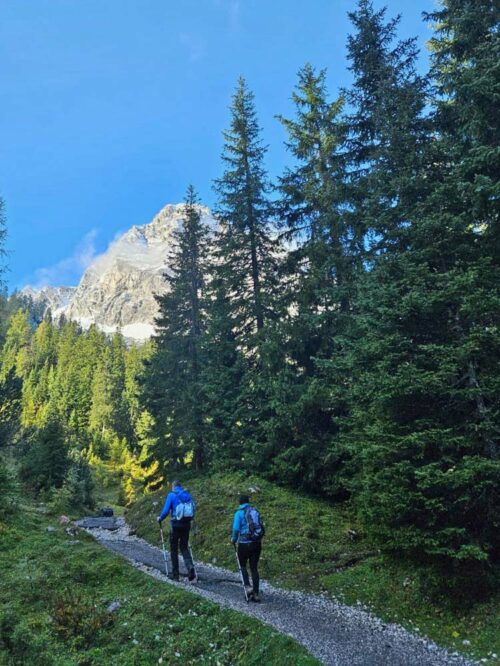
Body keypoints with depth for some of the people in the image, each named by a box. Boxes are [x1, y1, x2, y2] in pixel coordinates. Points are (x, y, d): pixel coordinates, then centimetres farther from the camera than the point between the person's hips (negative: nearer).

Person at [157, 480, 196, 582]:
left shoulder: (171, 495, -6)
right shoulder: (188, 495, 7)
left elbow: (166, 511, -11)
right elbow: (193, 509, 10)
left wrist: (160, 518, 9)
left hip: (175, 524, -4)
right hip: (187, 524, 4)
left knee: (174, 549, 10)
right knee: (184, 547, 14)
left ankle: (175, 575, 14)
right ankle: (190, 567, -10)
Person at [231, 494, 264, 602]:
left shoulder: (239, 513, -7)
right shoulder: (255, 511, 6)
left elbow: (236, 529, -11)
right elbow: (261, 527, 8)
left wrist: (233, 540, 6)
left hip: (244, 544, -4)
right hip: (257, 543, 4)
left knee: (243, 566, 17)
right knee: (254, 568, 12)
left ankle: (248, 586, -1)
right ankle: (256, 594, 12)